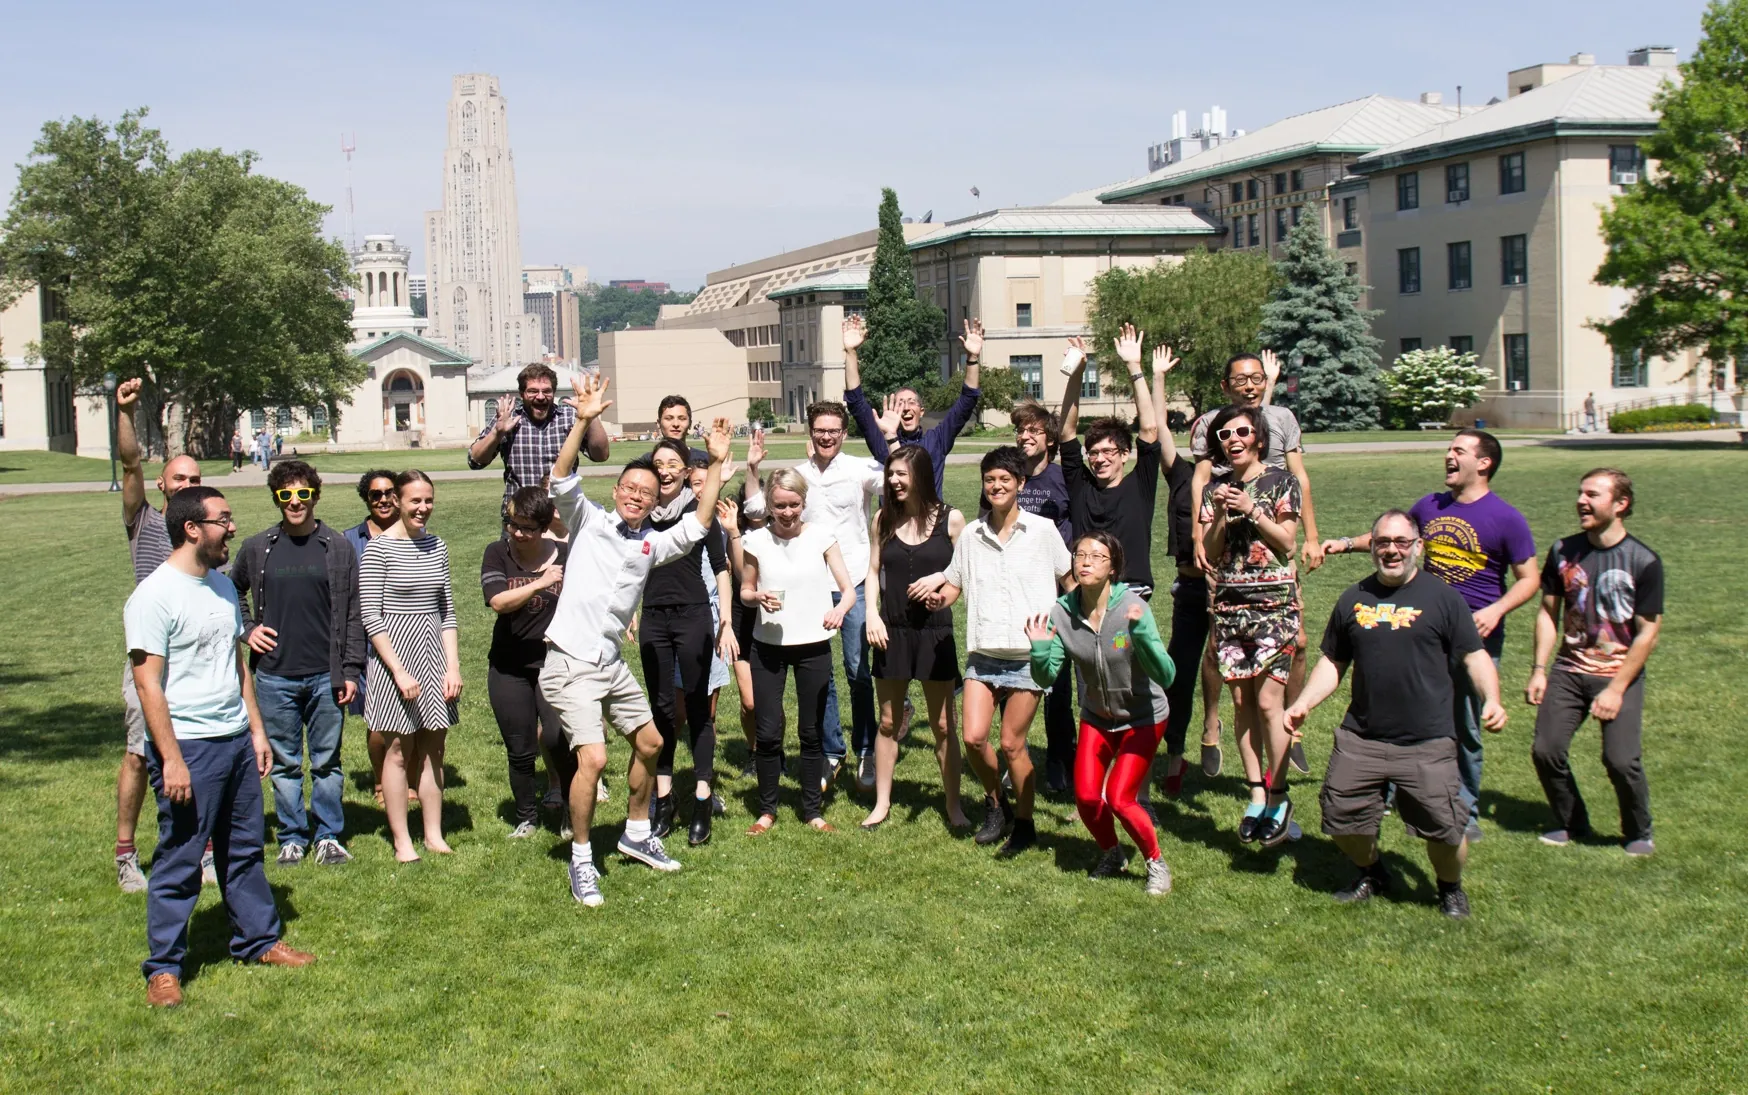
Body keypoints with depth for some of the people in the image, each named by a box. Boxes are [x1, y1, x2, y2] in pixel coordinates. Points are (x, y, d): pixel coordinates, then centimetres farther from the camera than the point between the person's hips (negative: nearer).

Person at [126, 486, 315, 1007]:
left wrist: (256, 729, 15)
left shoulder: (222, 586, 12)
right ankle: (163, 967, 10)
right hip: (189, 747, -8)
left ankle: (258, 940, 29)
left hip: (236, 739, 8)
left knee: (245, 848, 16)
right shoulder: (154, 596, -14)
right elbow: (147, 682, -16)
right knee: (179, 860, 0)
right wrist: (171, 758, -19)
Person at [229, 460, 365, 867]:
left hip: (326, 677, -1)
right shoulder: (257, 548, 5)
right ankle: (292, 838, 19)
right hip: (275, 677, 1)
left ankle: (329, 837, 18)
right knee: (284, 764, 8)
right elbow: (231, 593, 20)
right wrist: (246, 631, 5)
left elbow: (353, 615, 2)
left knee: (327, 762, 6)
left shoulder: (338, 548, 1)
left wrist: (351, 670, -3)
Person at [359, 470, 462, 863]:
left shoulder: (437, 547, 8)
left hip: (434, 653, 5)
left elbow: (447, 612, 10)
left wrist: (453, 666, 2)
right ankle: (401, 840, 10)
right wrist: (398, 670, -15)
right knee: (400, 750, 1)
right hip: (396, 653, -5)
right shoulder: (379, 549, -8)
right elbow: (371, 616, -11)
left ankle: (434, 834, 17)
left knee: (433, 749, 9)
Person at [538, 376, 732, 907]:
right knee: (593, 758, -17)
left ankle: (636, 833, 40)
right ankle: (581, 860, -1)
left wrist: (717, 463, 5)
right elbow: (562, 480, -15)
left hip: (613, 664, 7)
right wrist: (584, 422, -27)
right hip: (571, 664, -7)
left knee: (650, 743, 19)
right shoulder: (588, 521, -2)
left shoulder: (653, 544, 12)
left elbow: (697, 525, 9)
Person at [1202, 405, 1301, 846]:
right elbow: (1209, 551, 6)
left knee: (1268, 702, -9)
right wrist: (1220, 515, -10)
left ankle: (1278, 797, 1)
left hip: (1274, 602, -4)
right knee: (1241, 702, 5)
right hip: (1229, 604, 4)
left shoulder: (1280, 482, 2)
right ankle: (1256, 795, 13)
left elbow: (1286, 542, -4)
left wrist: (1252, 511, -13)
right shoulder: (1216, 488, 11)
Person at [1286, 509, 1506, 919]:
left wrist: (1491, 700, -16)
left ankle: (1451, 887, 26)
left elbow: (1475, 656, 1)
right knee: (1341, 819, 4)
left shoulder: (1443, 598, 1)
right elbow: (1333, 663, 18)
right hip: (1360, 738, 4)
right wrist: (1303, 704, 4)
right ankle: (1371, 873, 35)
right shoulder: (1353, 599, 11)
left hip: (1427, 743, -3)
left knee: (1444, 831, -7)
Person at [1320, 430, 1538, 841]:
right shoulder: (1430, 506, 9)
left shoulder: (1505, 518, -6)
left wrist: (1496, 610, -20)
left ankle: (1466, 811, 17)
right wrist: (1346, 543, 16)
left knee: (1465, 728, 3)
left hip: (1475, 636, -4)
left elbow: (1530, 579, -5)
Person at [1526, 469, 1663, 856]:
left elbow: (1647, 633, -9)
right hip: (1568, 671, 4)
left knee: (1621, 760, -14)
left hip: (1620, 674, -4)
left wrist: (1616, 689, -13)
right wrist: (1539, 671, 0)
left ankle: (1639, 833, 13)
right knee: (1546, 751, -5)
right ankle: (1571, 824, 20)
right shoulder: (1563, 551, 1)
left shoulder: (1643, 561, -10)